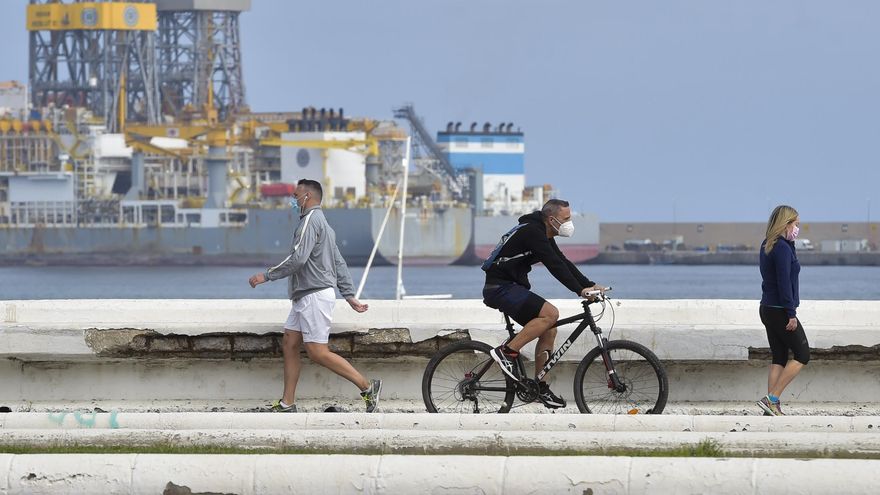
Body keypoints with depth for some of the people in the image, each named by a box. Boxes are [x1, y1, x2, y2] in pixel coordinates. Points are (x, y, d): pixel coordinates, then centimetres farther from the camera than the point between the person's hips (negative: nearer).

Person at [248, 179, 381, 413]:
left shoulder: (311, 220, -12)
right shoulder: (322, 223, 22)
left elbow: (298, 258, -23)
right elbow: (339, 264, 22)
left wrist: (266, 276, -17)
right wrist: (349, 295, 21)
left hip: (315, 295, -11)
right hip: (305, 296, 11)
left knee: (318, 352, -12)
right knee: (289, 344, 7)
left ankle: (367, 386, -9)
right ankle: (287, 404, 7)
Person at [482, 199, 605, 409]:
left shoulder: (542, 235, 14)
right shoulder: (531, 233, -18)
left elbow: (563, 263, 15)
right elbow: (554, 265, -25)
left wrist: (590, 285, 6)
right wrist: (580, 290, -26)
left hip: (512, 287, 10)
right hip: (500, 288, -10)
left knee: (549, 331, 6)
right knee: (550, 313, -23)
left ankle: (540, 387, 8)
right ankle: (507, 352, -18)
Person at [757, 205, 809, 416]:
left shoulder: (767, 246, 12)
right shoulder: (782, 248, -17)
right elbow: (784, 283, -20)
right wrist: (791, 314, -19)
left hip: (767, 309, 9)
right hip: (780, 311, -9)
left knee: (779, 358, 11)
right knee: (802, 355, -2)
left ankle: (772, 408, 6)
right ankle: (772, 399, -8)